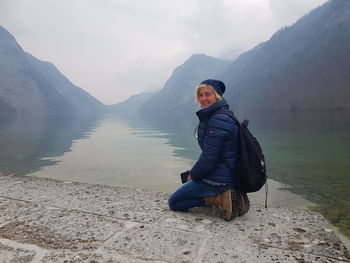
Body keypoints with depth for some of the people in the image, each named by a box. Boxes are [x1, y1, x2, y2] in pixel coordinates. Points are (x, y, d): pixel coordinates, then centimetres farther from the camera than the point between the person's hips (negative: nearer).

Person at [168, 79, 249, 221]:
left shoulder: (218, 120, -23)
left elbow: (209, 159, -23)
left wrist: (193, 175, -6)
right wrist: (194, 170, 11)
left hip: (217, 179, -9)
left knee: (173, 202, 3)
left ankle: (217, 199, -6)